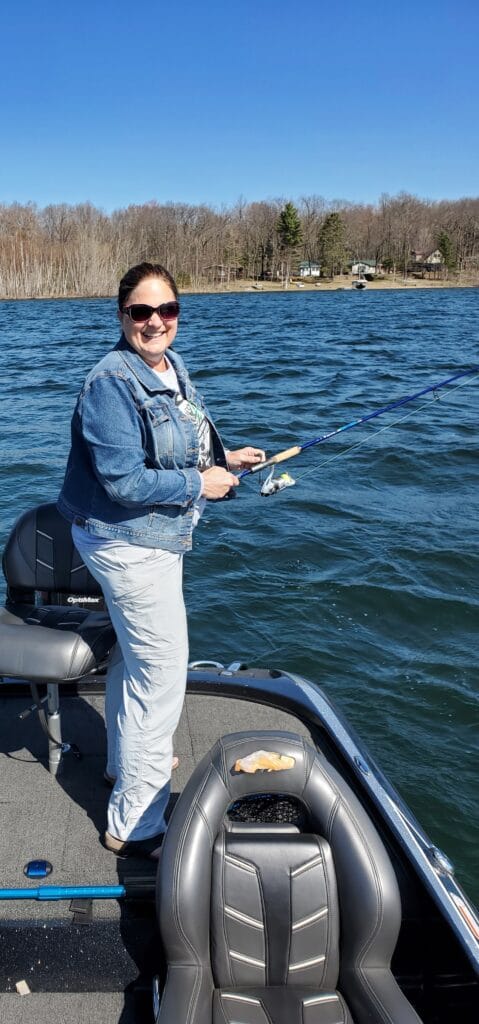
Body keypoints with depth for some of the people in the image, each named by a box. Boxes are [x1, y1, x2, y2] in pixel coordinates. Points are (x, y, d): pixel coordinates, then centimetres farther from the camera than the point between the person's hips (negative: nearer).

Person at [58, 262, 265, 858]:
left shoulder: (173, 368, 7)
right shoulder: (112, 382, -22)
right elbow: (123, 480, -27)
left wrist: (225, 461, 4)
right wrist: (199, 484, -18)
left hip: (149, 539, 10)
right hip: (130, 545, -10)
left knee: (133, 652, 26)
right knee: (161, 677, -4)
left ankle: (125, 759, 49)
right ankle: (135, 826, 10)